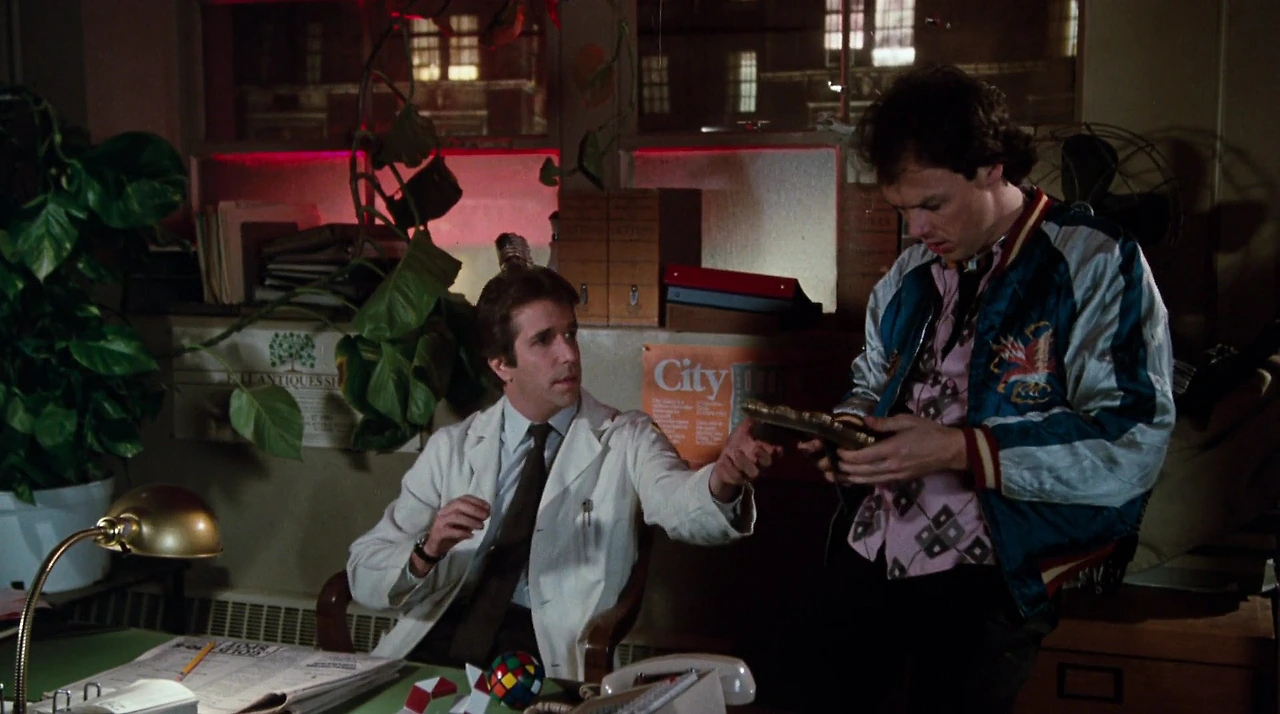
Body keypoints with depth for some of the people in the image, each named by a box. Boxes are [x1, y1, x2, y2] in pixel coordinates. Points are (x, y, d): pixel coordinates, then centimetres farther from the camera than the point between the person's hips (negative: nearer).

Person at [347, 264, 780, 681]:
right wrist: (427, 552, -13)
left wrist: (722, 482, -39)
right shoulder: (451, 447, 11)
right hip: (440, 637, 2)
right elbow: (364, 576, 8)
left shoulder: (628, 439, 6)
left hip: (551, 652, -1)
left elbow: (678, 507, -16)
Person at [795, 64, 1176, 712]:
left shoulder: (1096, 267, -8)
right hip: (866, 551, 6)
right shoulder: (909, 275, 15)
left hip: (988, 577, -6)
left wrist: (957, 450, -21)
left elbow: (1133, 445, -16)